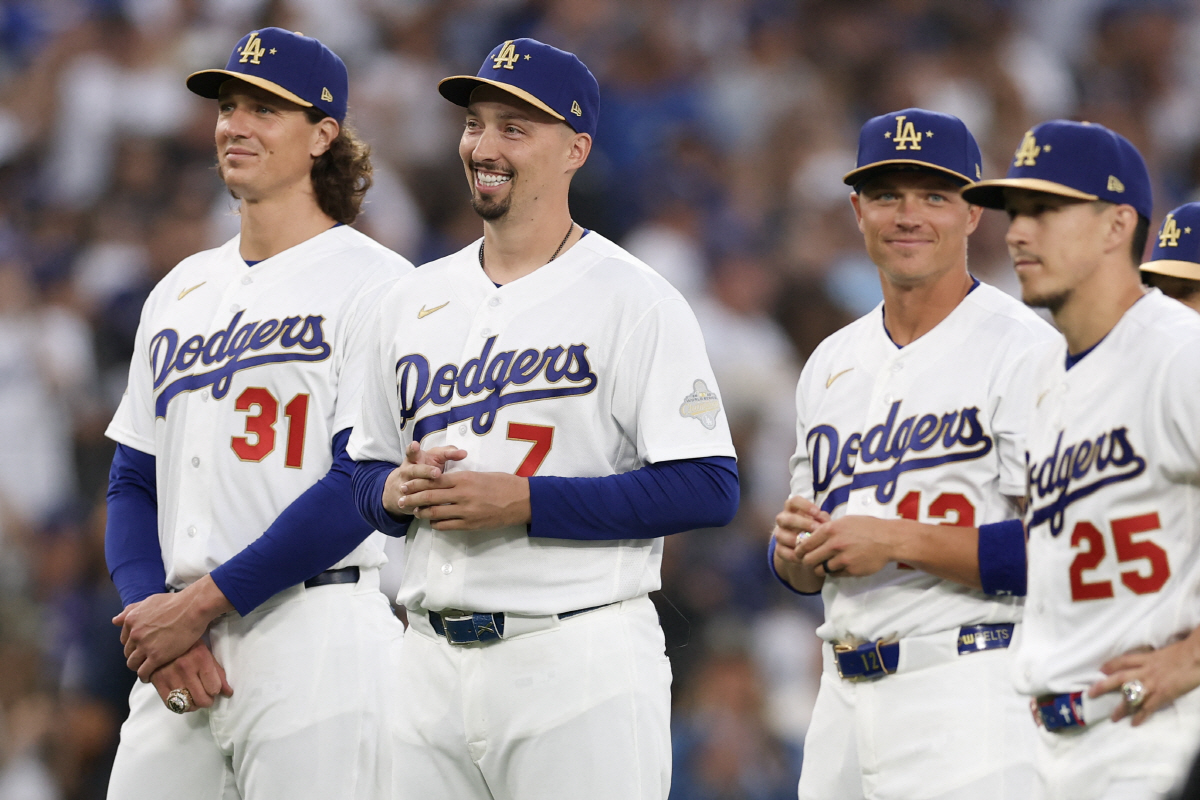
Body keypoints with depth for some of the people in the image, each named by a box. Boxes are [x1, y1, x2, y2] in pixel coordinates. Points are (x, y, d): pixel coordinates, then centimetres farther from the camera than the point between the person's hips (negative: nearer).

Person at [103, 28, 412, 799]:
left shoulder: (375, 285, -3)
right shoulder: (181, 292, 19)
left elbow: (363, 485, -12)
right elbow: (134, 483, 18)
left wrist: (205, 603, -12)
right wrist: (152, 608, -2)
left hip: (316, 643, -6)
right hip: (177, 661, 6)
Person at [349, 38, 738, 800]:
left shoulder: (632, 300, -5)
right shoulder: (416, 300, 15)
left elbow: (706, 489, -12)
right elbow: (367, 472, 22)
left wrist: (523, 500, -17)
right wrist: (397, 491, -3)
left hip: (579, 650, -6)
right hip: (433, 663, 6)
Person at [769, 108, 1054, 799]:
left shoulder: (1023, 348, -6)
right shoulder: (832, 363, 18)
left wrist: (900, 542, -16)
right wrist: (796, 548, 0)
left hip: (974, 687, -7)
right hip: (846, 695, 7)